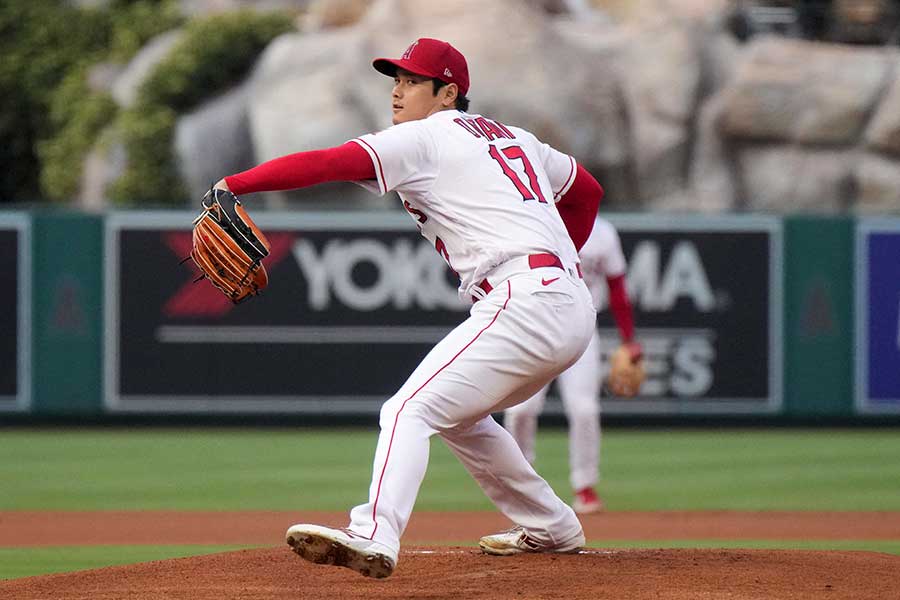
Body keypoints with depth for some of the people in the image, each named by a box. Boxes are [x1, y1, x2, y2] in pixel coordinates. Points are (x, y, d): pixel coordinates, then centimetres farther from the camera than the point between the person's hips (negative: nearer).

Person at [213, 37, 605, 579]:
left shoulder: (423, 138, 0)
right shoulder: (513, 138, 24)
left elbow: (328, 163, -13)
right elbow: (587, 189, 35)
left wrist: (234, 185, -15)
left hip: (523, 304, -9)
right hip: (576, 307, 9)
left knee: (409, 409, -18)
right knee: (456, 414, 27)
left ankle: (375, 537, -38)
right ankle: (550, 528, 33)